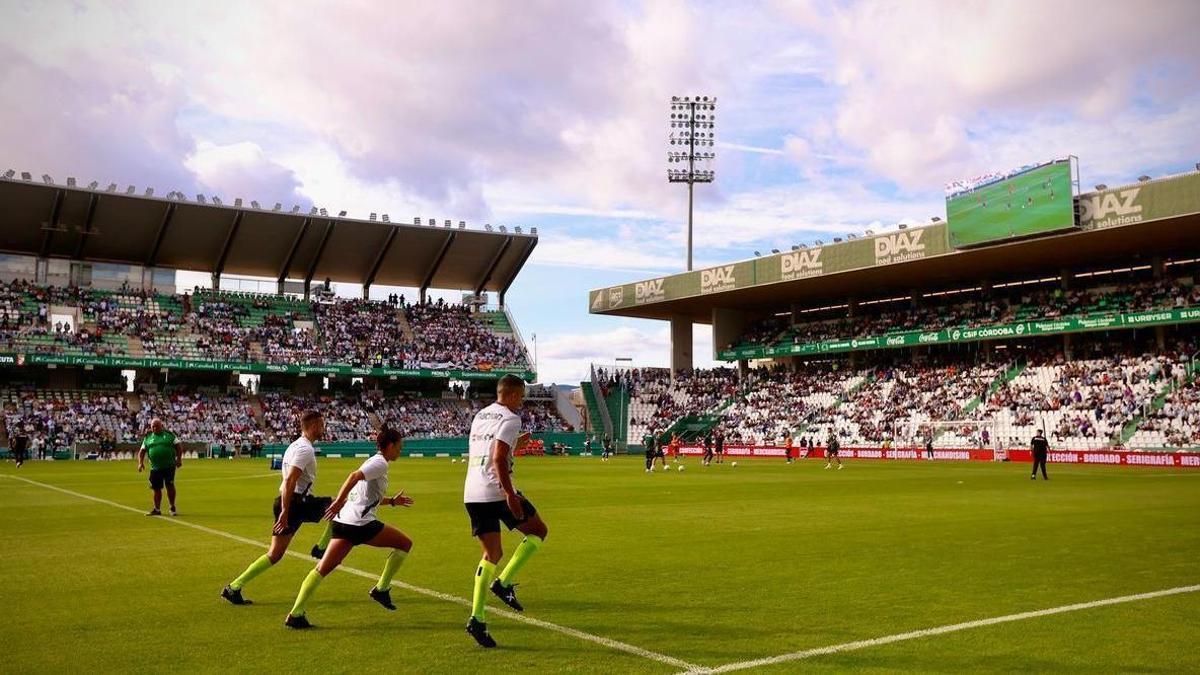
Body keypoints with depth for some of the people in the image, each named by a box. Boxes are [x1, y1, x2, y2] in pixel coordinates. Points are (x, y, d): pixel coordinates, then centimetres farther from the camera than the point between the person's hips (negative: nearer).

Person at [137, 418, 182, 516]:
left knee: (170, 486, -5)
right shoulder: (147, 438, 12)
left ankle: (173, 508, 9)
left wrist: (179, 459, -5)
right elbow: (142, 451, 13)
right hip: (155, 468, 2)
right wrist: (140, 462, -2)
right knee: (156, 488, 6)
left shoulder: (169, 435, 6)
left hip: (169, 466, -2)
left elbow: (179, 447, 5)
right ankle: (157, 509, 18)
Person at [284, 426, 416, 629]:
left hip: (343, 521, 9)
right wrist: (339, 502, -28)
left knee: (323, 568, 5)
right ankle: (381, 589, 11)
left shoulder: (374, 461, 23)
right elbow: (354, 476, -21)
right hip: (360, 522, -9)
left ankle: (295, 614, -1)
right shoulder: (380, 463, -5)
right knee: (405, 544, 6)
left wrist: (393, 501, 37)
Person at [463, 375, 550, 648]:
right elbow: (498, 459, -18)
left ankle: (477, 619, 1)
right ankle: (504, 582, -2)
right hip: (496, 492, -8)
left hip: (471, 494, 8)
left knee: (492, 555, 13)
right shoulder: (510, 419, -6)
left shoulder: (480, 416, 20)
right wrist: (511, 495, -20)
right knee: (538, 531, 11)